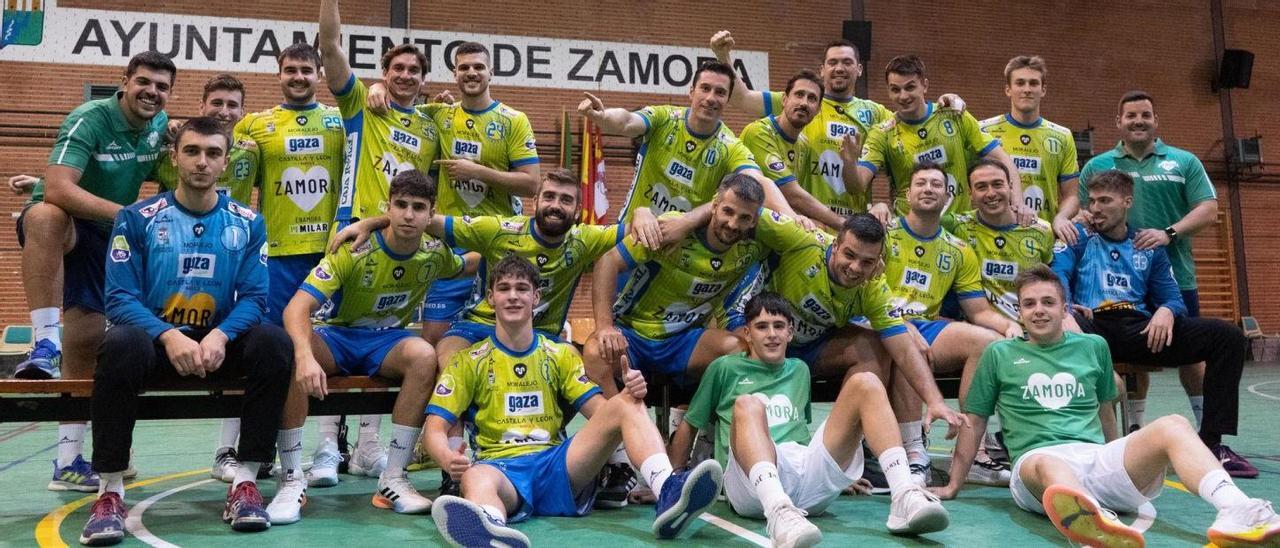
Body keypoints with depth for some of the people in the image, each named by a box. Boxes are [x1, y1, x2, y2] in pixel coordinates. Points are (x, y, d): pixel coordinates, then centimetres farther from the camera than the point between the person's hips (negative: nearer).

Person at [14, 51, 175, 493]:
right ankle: (45, 343, -38)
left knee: (88, 337, 1)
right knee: (46, 216, -41)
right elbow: (57, 189, -33)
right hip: (63, 225, -5)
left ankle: (68, 462, 7)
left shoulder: (161, 125, -2)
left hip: (106, 237, 5)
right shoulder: (89, 120, -21)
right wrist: (129, 213, -42)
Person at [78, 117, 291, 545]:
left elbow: (253, 297, -2)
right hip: (156, 337, -1)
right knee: (121, 345, -36)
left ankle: (245, 480, -21)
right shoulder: (137, 218, -1)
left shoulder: (247, 223, 4)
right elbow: (120, 298, -8)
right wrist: (169, 336, -27)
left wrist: (220, 336, -24)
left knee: (274, 343, -28)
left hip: (219, 341, 2)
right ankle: (110, 491, -24)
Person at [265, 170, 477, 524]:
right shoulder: (354, 251, -19)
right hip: (337, 336, -2)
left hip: (388, 342, 2)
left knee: (424, 354, -34)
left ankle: (393, 480, -24)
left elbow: (467, 267, 23)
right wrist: (305, 356, -47)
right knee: (289, 351, -36)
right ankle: (292, 480, -22)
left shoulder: (435, 254, -5)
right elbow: (297, 307, -30)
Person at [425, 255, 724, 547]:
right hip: (500, 466, -2)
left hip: (557, 465, 2)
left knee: (626, 404, -20)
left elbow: (602, 411, 10)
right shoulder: (469, 362, 10)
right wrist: (447, 458, -23)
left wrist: (630, 393, -14)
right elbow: (435, 429, 2)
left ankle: (668, 492, -47)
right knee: (476, 478, -40)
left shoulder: (561, 354, 18)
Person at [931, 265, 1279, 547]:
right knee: (1048, 465, -41)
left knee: (1173, 427, -22)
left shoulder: (1093, 346, 22)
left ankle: (1235, 509, -48)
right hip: (1039, 459, -4)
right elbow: (974, 422, 15)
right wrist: (953, 485, 12)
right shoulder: (1000, 354, 13)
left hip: (1097, 458, 4)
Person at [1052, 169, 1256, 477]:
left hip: (1140, 330, 4)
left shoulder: (1148, 247, 23)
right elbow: (1057, 277, -4)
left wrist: (1166, 311, -9)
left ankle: (1211, 444, -13)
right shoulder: (1078, 238, 14)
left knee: (1228, 337, -11)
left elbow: (1172, 298, 17)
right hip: (1094, 326, -4)